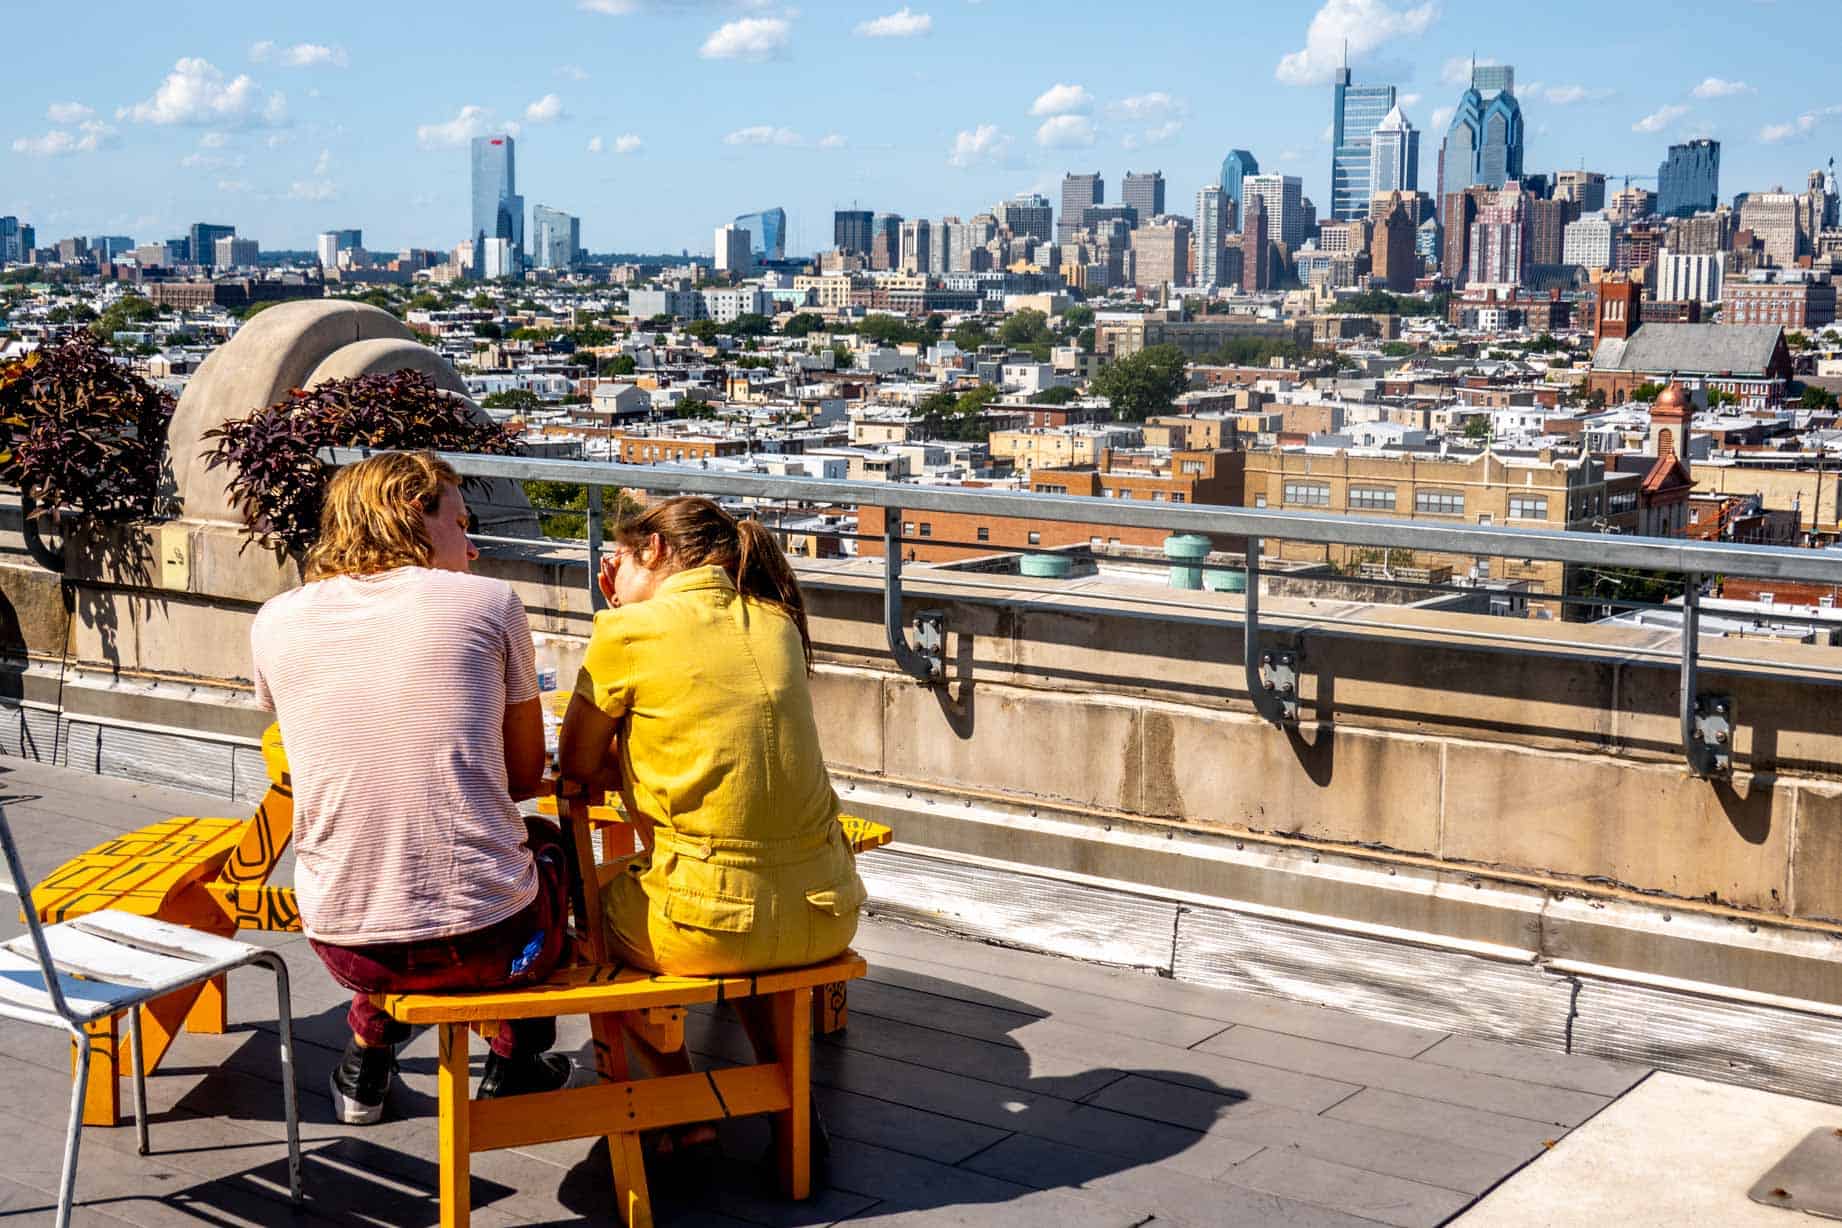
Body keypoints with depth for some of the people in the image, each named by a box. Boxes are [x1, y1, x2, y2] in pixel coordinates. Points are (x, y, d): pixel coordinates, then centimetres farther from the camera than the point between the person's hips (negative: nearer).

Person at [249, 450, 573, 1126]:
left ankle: (366, 1061, 41)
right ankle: (516, 1064, 36)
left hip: (346, 948, 3)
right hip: (490, 943, -3)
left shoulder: (275, 621, 5)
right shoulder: (487, 601, -3)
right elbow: (526, 775, 7)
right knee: (546, 838, 33)